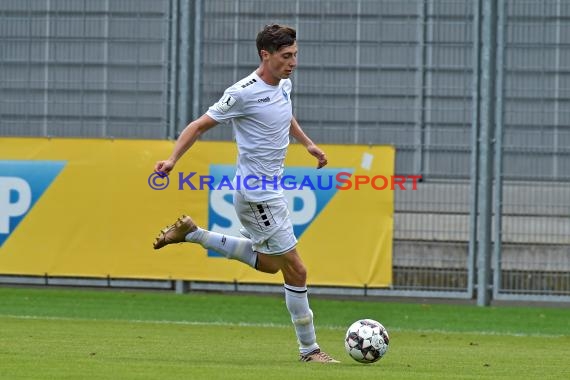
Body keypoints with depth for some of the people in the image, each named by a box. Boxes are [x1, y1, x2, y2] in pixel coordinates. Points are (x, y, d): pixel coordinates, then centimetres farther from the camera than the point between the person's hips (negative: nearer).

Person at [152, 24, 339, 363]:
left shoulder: (284, 85, 6)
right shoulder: (244, 93, -19)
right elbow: (200, 125, -13)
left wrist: (308, 143, 19)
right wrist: (172, 159, -23)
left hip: (269, 190, 9)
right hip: (258, 193, -9)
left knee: (269, 262, 23)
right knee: (295, 269, -6)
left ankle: (192, 233, 27)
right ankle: (310, 350, 5)